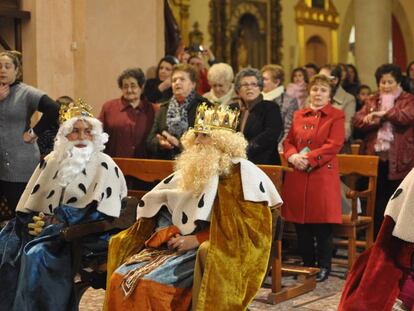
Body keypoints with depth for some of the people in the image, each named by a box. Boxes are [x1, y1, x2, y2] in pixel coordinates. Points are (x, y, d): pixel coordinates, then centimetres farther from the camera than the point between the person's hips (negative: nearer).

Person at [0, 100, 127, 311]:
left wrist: (54, 225, -15)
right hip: (43, 226, 6)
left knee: (37, 254, -30)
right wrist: (37, 222, -9)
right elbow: (27, 206, 12)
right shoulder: (51, 161, 13)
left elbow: (97, 215, -12)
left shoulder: (103, 166, -3)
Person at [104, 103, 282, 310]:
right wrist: (169, 234, -3)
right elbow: (167, 211, 21)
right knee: (121, 279, -13)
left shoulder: (242, 172, -5)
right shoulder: (192, 169, 17)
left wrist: (197, 240, -15)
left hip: (214, 256, -7)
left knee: (151, 284, -28)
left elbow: (252, 227, -14)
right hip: (178, 245, 7)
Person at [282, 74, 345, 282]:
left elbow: (334, 145, -9)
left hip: (323, 175, -4)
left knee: (323, 224, -1)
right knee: (301, 224, 7)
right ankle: (307, 265, 20)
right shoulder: (298, 115, 16)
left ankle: (324, 267, 11)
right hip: (297, 176, 4)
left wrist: (308, 159, -16)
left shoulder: (336, 116, 2)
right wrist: (293, 156, -7)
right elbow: (288, 141, 15)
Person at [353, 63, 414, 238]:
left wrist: (383, 113, -15)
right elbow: (357, 121, 2)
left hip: (398, 161, -3)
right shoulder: (371, 101, 15)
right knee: (377, 203, 8)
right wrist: (374, 120, -17)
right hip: (374, 158, 3)